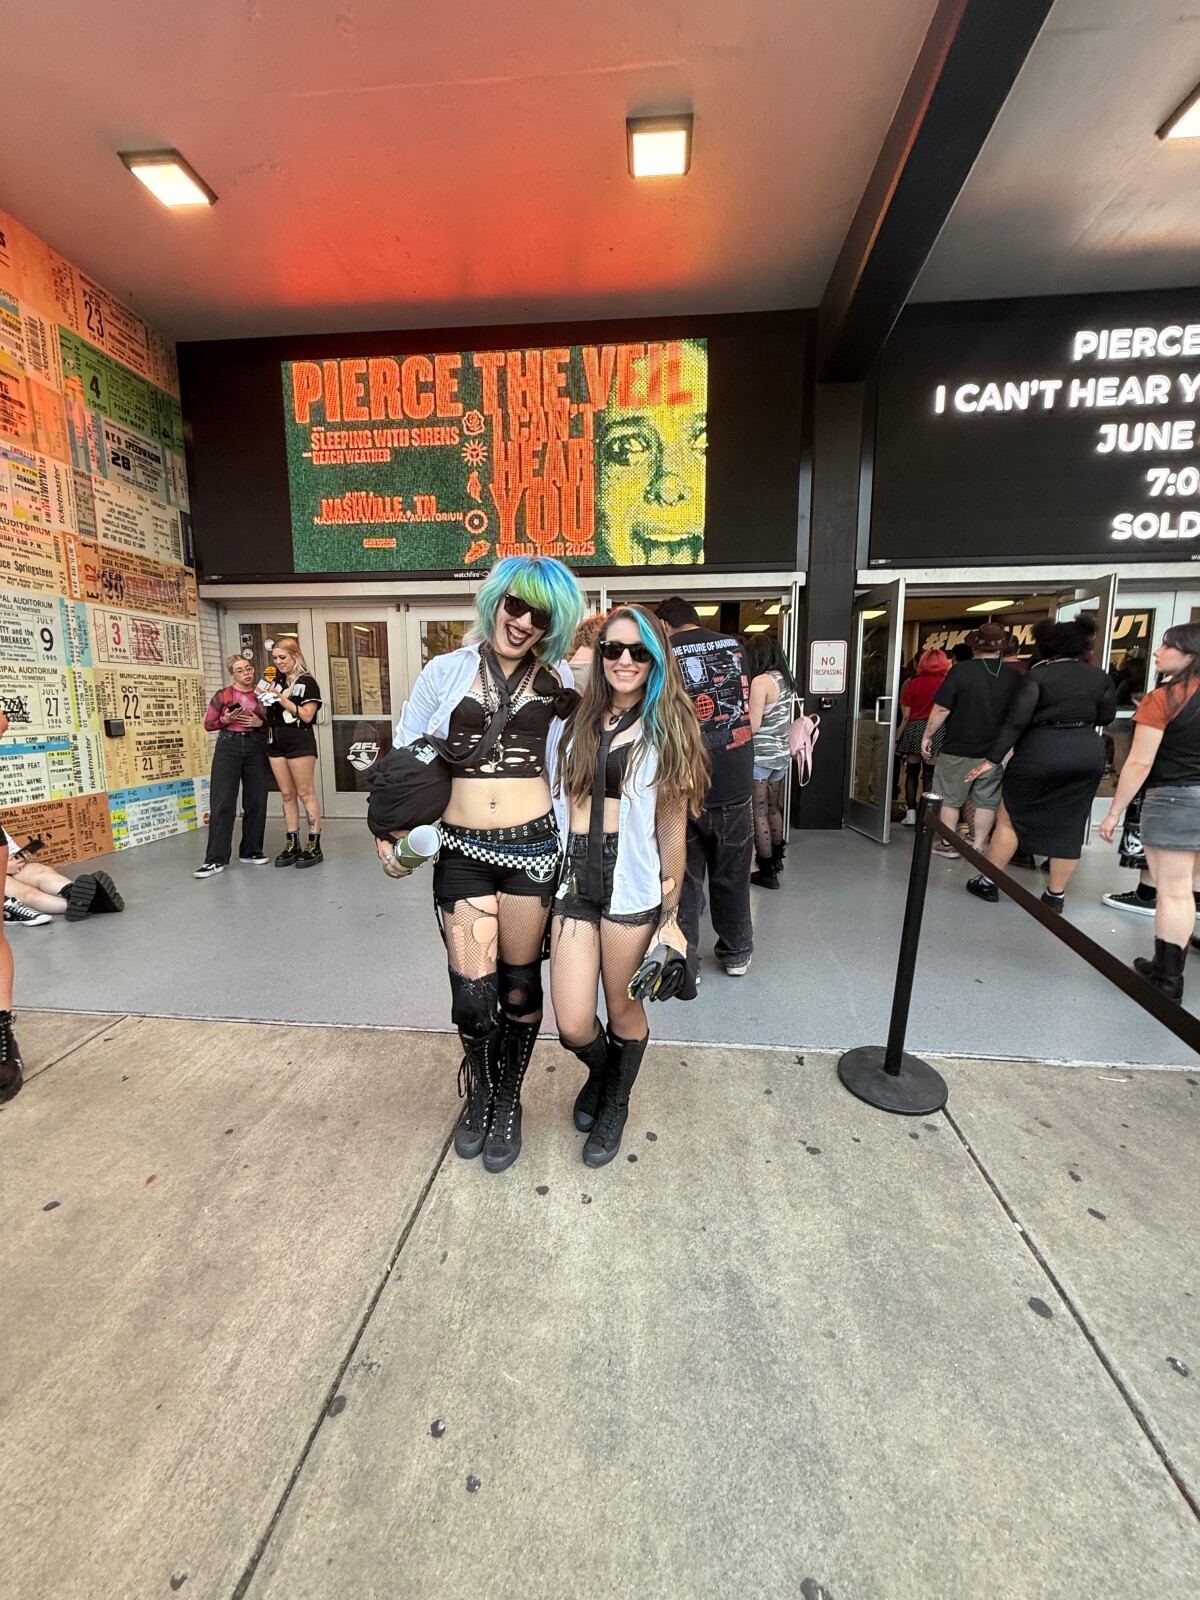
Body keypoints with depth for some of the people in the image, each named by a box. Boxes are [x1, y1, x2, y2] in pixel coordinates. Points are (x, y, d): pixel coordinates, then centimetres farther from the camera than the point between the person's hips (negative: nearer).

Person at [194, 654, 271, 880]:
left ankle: (251, 851, 18)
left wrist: (260, 723, -7)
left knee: (256, 801, 4)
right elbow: (208, 724, 7)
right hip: (229, 746, -2)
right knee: (222, 802, -6)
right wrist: (225, 720, -11)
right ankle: (216, 859, -4)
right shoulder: (223, 695, 4)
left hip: (256, 747, 3)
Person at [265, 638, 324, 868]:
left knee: (305, 793, -4)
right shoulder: (276, 682, 14)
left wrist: (282, 699, -16)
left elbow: (307, 715, -13)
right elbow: (270, 714, 19)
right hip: (275, 742, 6)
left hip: (299, 742, -6)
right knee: (286, 794, 8)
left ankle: (314, 845, 1)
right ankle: (292, 844, 14)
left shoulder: (307, 682, -4)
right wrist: (263, 702, 0)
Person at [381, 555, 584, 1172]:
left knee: (519, 985, 11)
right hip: (462, 849, 0)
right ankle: (477, 1091, 33)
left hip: (532, 845, 1)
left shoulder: (556, 680, 6)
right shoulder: (446, 671, 3)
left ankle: (507, 1100, 38)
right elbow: (404, 756, 8)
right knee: (473, 994, -1)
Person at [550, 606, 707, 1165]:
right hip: (574, 881, 2)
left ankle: (615, 1105, 42)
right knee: (572, 1026, 2)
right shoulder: (577, 721, 9)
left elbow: (673, 824, 0)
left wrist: (670, 909, 0)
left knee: (623, 1010, 12)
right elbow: (558, 801, 13)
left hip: (632, 885, -2)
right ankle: (600, 1072, 40)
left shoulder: (668, 728, 1)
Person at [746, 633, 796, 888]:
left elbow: (752, 726, -18)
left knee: (758, 813, 0)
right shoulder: (786, 679, 10)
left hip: (760, 757, -8)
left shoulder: (761, 681, -15)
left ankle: (767, 872, 6)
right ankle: (776, 858, 34)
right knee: (774, 809, 20)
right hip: (781, 754, 8)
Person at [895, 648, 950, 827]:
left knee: (912, 772, 11)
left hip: (915, 728, 0)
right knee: (930, 774, 7)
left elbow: (906, 715, -2)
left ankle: (911, 813, 10)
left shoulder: (913, 683, -2)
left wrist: (897, 737, 7)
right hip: (937, 731, 0)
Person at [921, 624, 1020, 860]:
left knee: (949, 798, 10)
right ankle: (978, 846, 18)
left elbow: (941, 709, -13)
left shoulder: (960, 670, -11)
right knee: (987, 801, 12)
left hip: (958, 748, -3)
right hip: (994, 751, 3)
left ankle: (947, 844, 16)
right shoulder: (1013, 676, 0)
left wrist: (927, 736, -3)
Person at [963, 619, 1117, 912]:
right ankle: (1055, 896, 18)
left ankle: (987, 882, 14)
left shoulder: (1038, 674, -7)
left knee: (1009, 817, 8)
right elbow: (1105, 717, 16)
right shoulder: (1100, 676, 7)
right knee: (1070, 825, 10)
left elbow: (1016, 721, -14)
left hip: (1041, 750, -4)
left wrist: (993, 759, -13)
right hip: (1089, 752, 5)